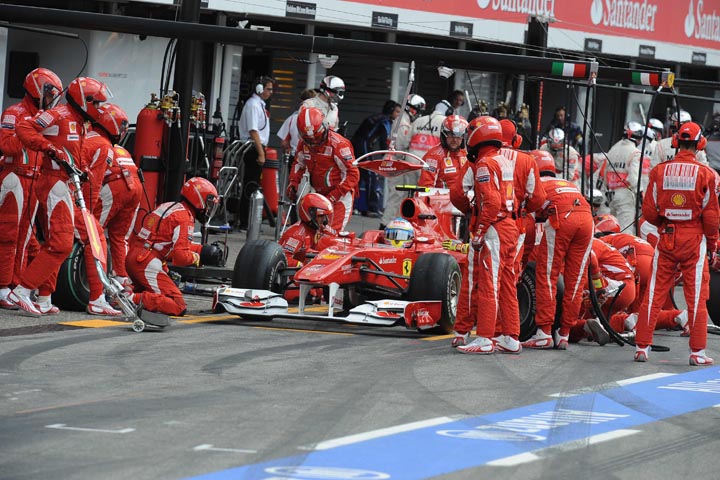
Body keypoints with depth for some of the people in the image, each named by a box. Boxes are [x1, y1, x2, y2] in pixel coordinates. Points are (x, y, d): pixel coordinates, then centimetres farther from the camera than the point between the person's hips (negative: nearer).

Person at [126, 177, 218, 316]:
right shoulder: (184, 217, -11)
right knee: (179, 308, -13)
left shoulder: (168, 206, 18)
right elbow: (181, 256, -16)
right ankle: (135, 299, -25)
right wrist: (196, 258, 4)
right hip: (148, 264, -9)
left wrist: (203, 250, 18)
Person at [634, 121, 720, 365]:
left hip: (667, 238, 2)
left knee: (655, 294, 8)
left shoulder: (659, 171, -3)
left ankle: (642, 347, 8)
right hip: (694, 240, -2)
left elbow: (648, 211, -1)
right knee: (696, 296, 4)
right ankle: (697, 352, 4)